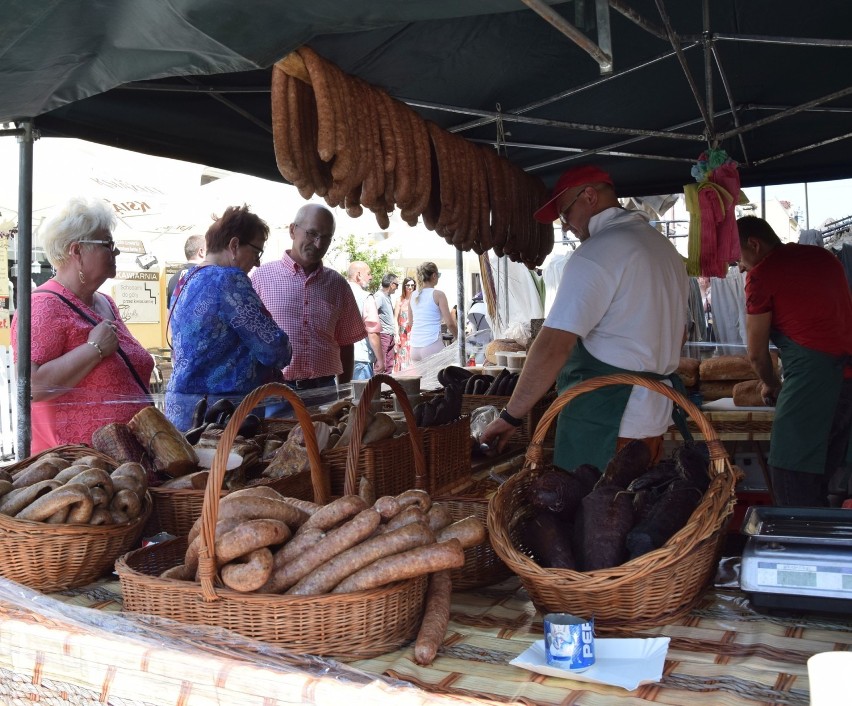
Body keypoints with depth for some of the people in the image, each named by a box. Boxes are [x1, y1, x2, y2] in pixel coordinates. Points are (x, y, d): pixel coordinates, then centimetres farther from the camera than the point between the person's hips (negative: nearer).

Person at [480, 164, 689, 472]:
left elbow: (554, 344, -21)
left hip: (601, 423, -9)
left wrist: (510, 415, -15)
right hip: (654, 419, 9)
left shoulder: (598, 252, -14)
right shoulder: (665, 247, 15)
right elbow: (678, 334, 24)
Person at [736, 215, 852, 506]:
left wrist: (770, 385, 24)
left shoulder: (761, 273, -2)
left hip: (812, 374, -8)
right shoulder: (824, 257, 19)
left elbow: (757, 352, 4)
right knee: (818, 480, 15)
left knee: (791, 485, -5)